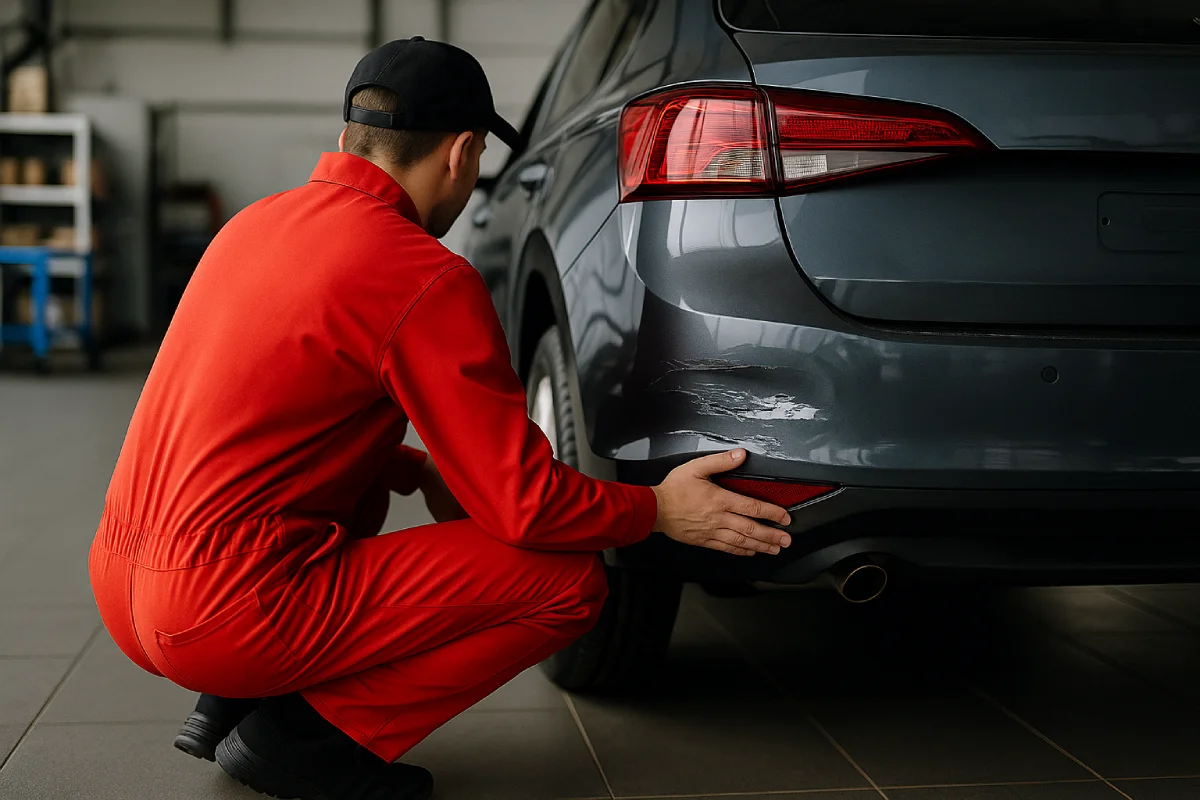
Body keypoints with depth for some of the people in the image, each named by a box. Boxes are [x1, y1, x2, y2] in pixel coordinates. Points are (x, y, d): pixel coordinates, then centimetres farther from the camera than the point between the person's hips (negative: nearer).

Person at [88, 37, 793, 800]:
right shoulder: (423, 276, -13)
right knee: (570, 581, -4)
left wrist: (421, 471, 26)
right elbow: (524, 502, -10)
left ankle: (233, 702, 19)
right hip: (231, 612, -9)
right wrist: (658, 511, 5)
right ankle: (304, 733, -3)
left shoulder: (259, 221, 13)